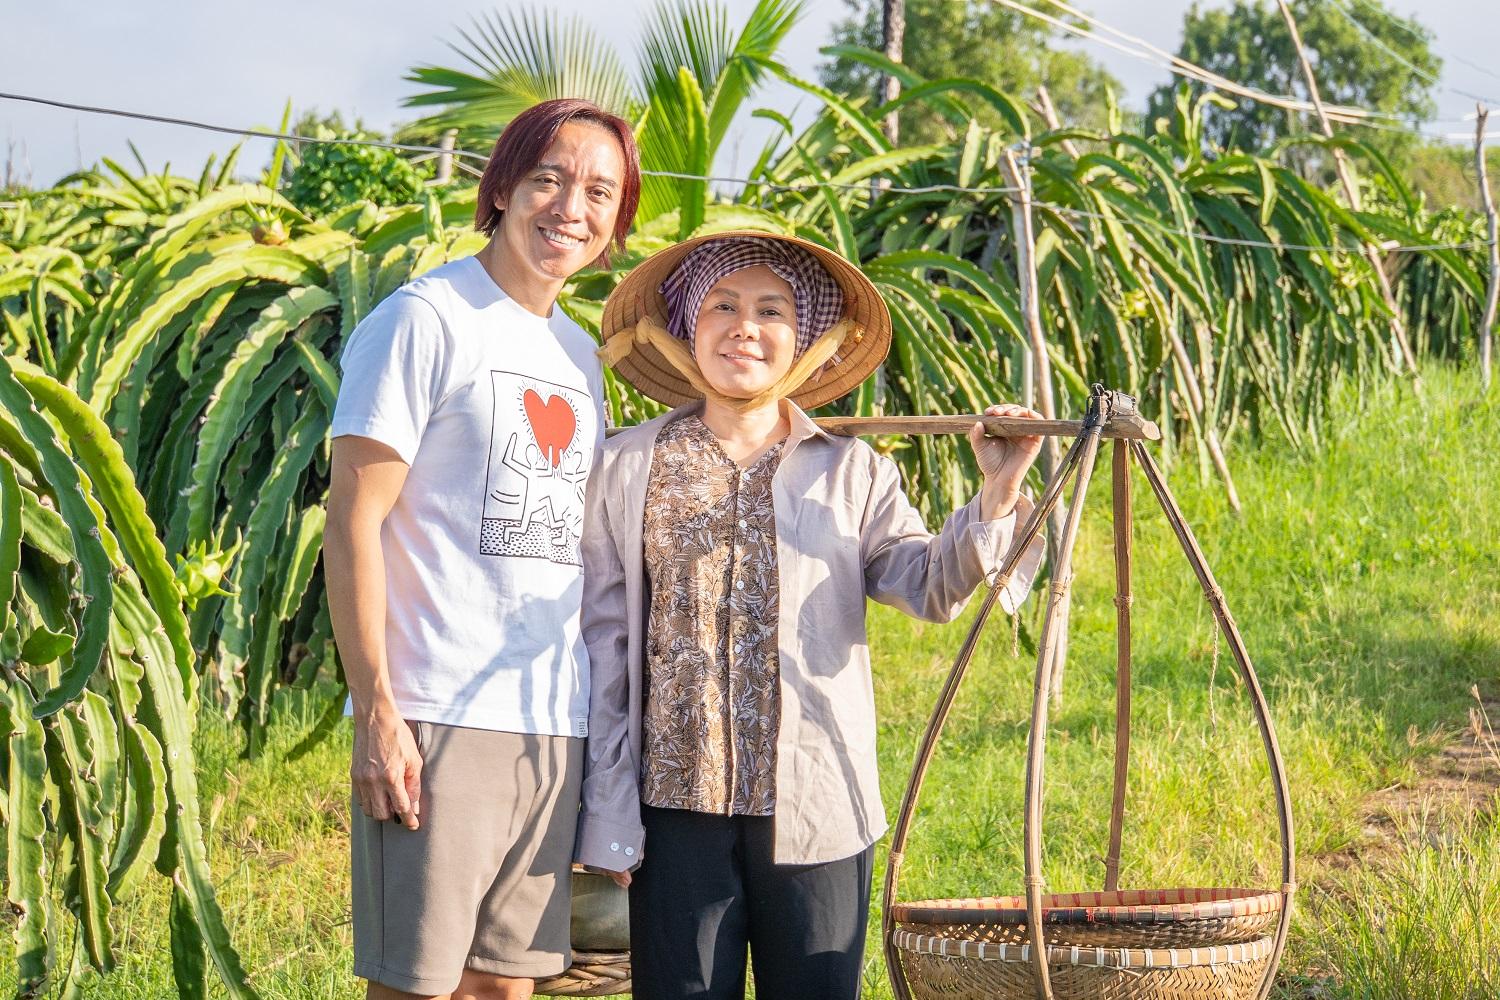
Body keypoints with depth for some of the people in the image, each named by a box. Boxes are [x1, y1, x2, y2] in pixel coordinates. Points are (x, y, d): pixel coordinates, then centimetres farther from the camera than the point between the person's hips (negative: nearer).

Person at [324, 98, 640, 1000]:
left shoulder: (580, 353, 17)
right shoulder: (426, 321, -5)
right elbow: (353, 523, -9)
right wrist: (376, 712, -16)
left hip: (555, 725, 7)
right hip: (439, 717, -7)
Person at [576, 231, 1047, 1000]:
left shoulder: (852, 473, 7)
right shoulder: (628, 468, 5)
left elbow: (928, 587, -7)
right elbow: (603, 645, 5)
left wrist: (996, 497, -24)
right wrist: (607, 819, 1)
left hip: (816, 811, 1)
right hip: (678, 801, 0)